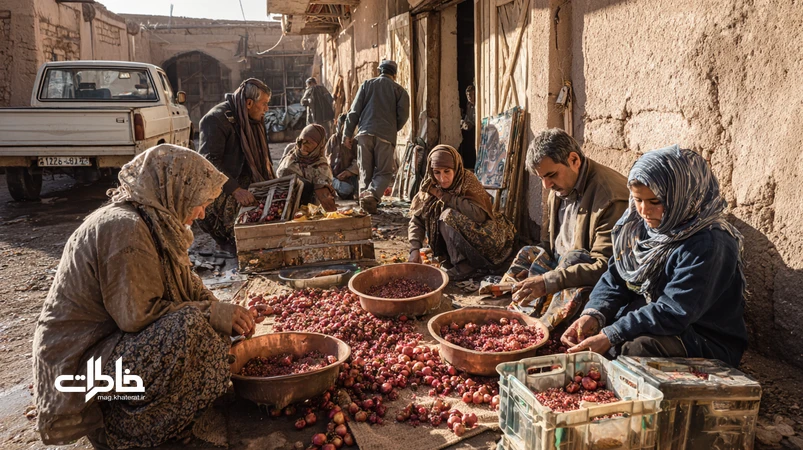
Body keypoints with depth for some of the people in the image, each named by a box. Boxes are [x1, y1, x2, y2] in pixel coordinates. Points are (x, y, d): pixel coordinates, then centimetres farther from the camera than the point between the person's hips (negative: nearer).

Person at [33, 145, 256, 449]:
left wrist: (225, 315, -2)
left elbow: (188, 287, 11)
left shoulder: (154, 222, 7)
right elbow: (138, 315, -26)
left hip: (107, 339, 10)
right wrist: (215, 315, -19)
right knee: (190, 324, -27)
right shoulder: (125, 228, -24)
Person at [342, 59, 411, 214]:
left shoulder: (367, 84, 13)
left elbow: (354, 111, 7)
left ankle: (364, 196, 3)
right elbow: (403, 115, 3)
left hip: (365, 133, 2)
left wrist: (348, 134, 9)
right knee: (385, 172, 2)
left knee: (365, 171, 11)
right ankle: (372, 195, -22)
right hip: (386, 136, -2)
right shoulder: (399, 89, 9)